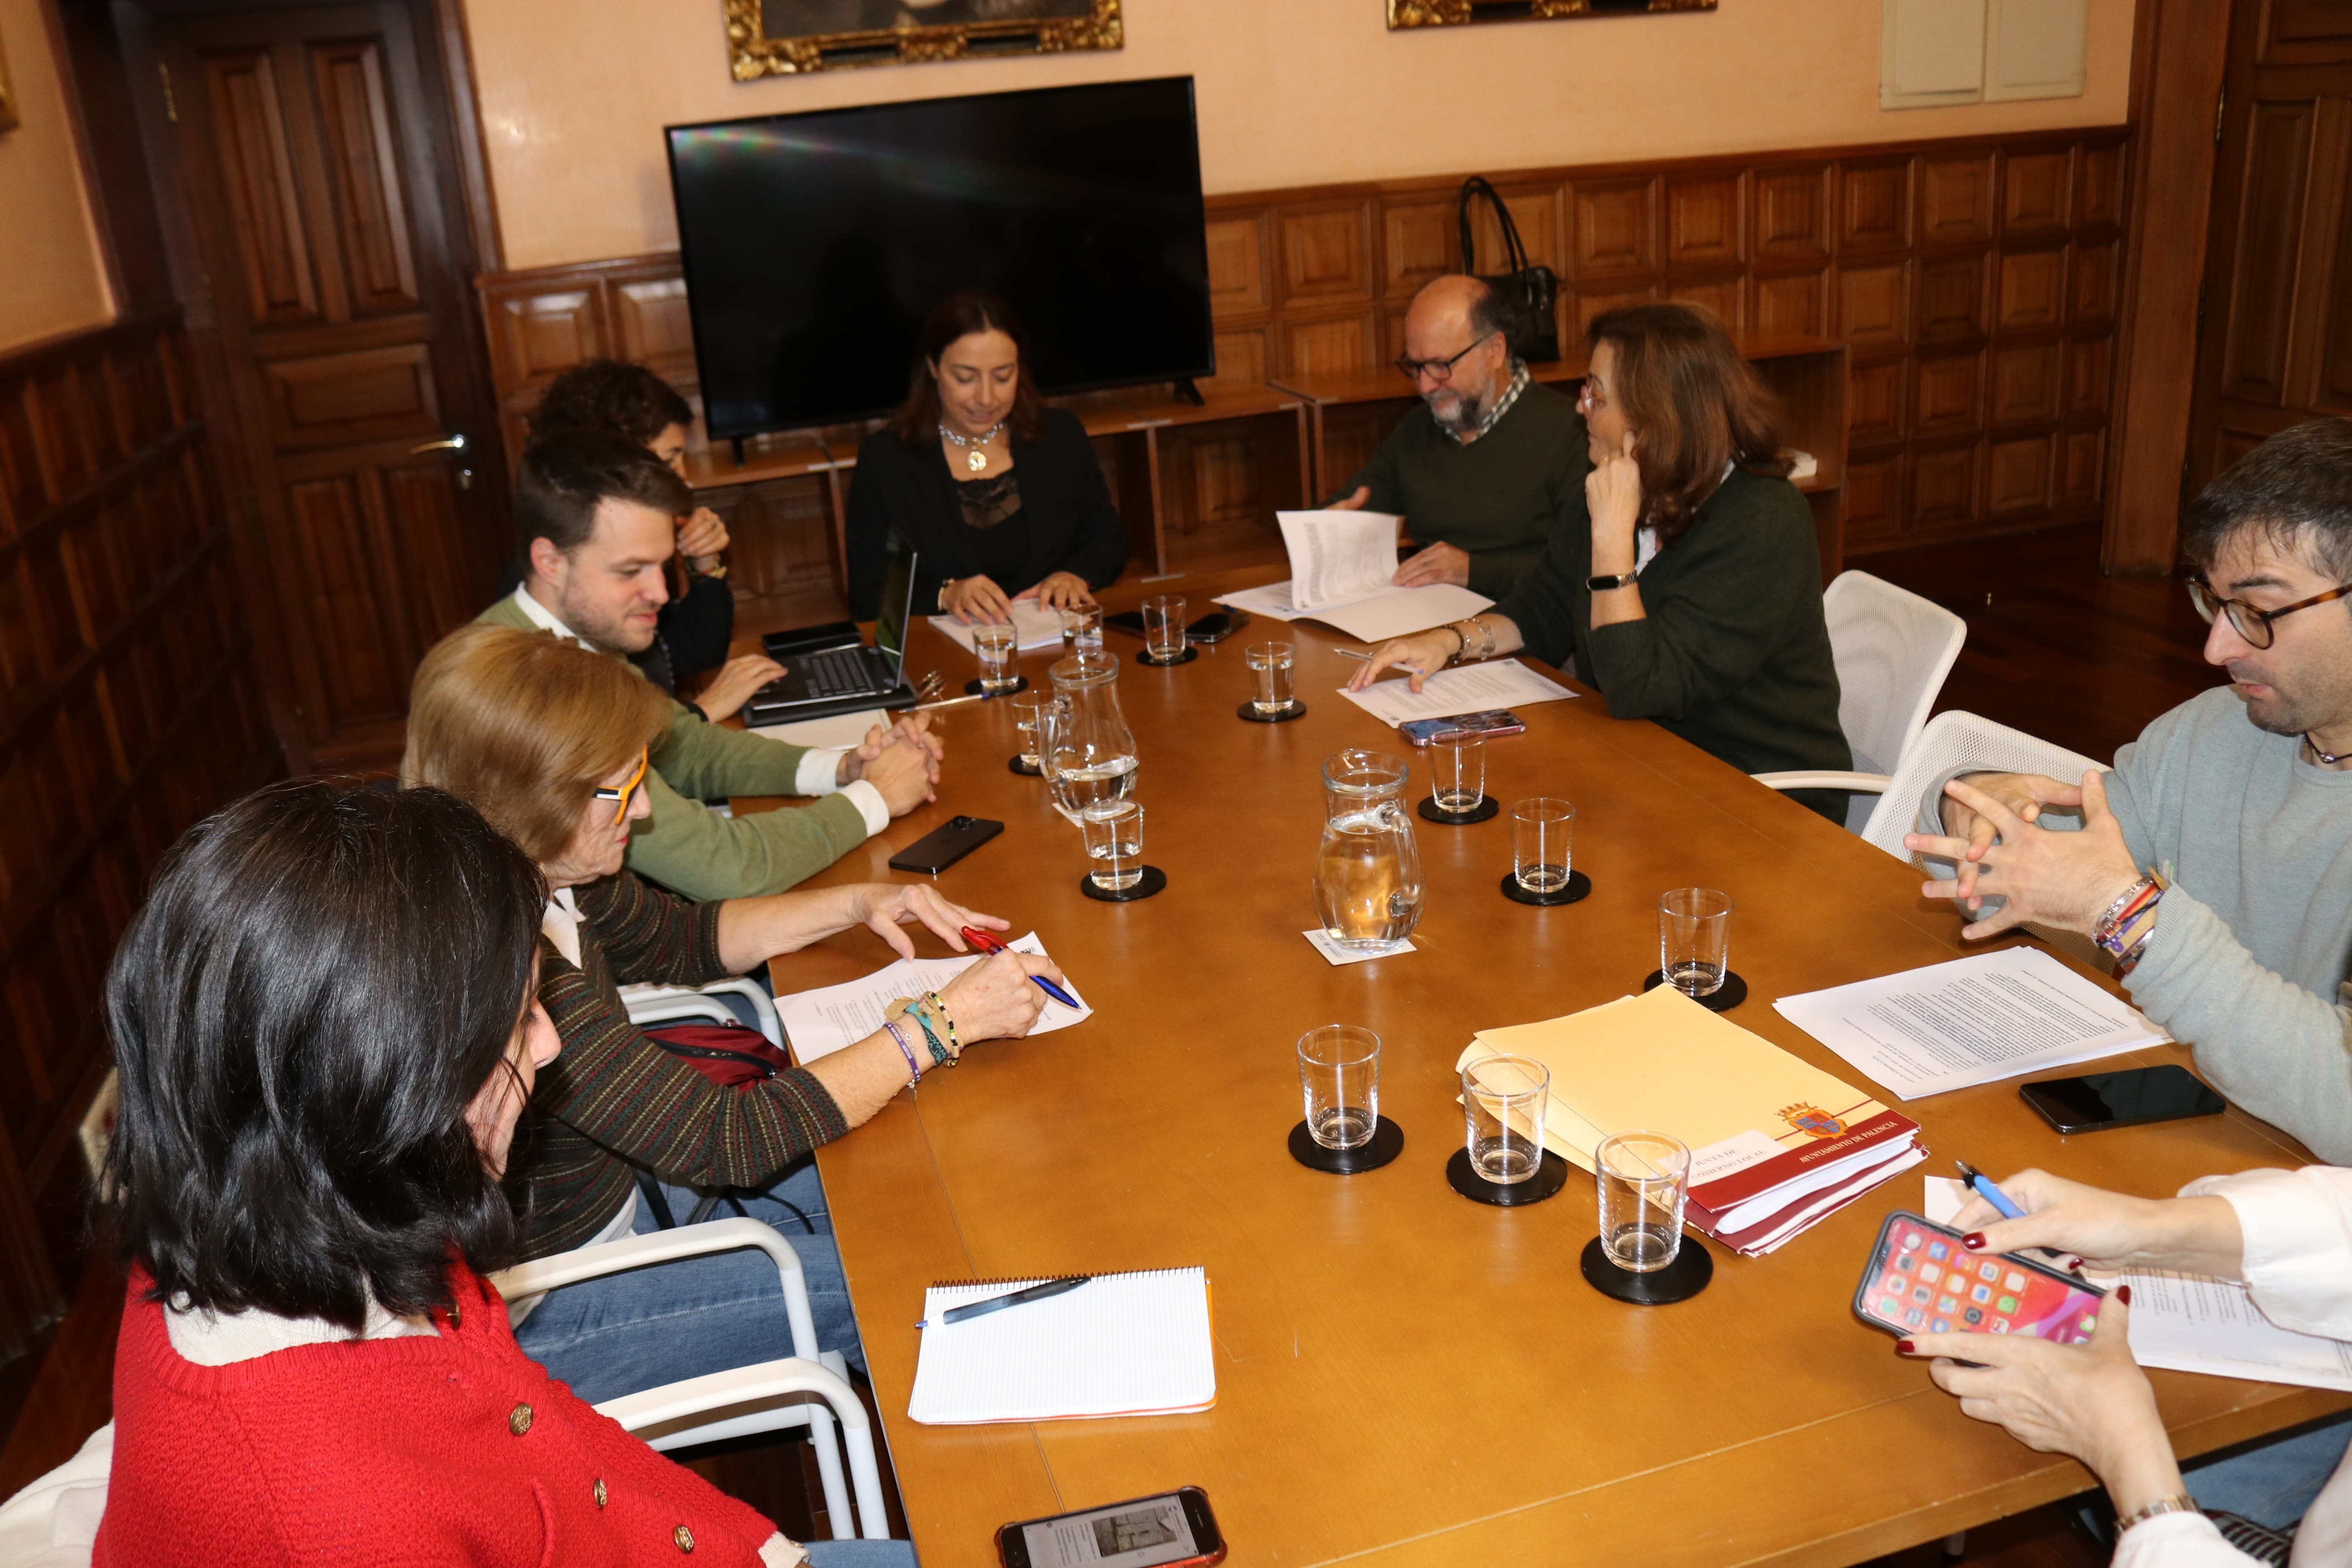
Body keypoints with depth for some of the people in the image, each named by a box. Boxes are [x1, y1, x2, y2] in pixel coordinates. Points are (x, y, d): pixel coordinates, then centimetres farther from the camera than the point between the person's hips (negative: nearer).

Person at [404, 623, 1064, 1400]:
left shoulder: (543, 871, -9)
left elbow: (682, 939, 11)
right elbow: (726, 1141, -33)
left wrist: (860, 902, -3)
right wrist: (942, 1022, -29)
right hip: (537, 1310, -8)